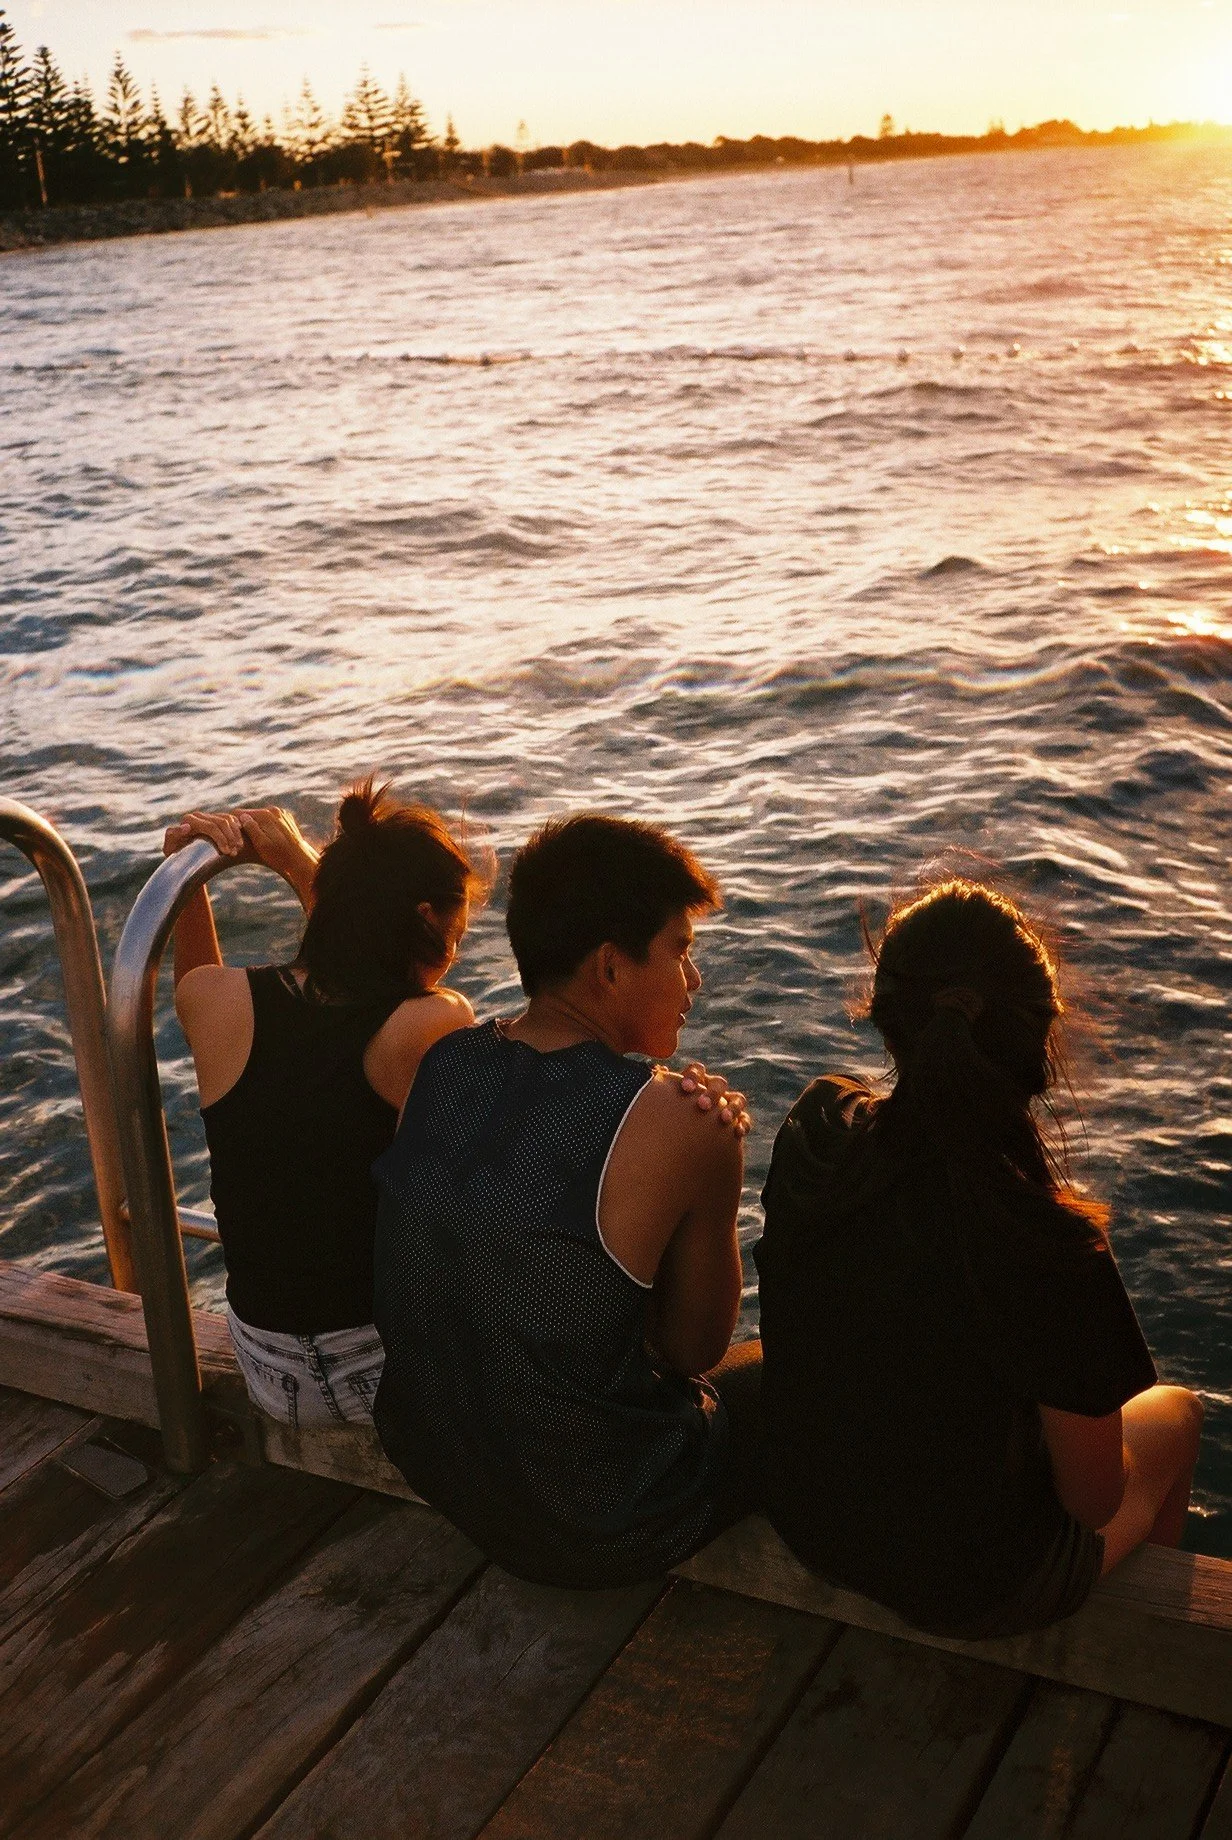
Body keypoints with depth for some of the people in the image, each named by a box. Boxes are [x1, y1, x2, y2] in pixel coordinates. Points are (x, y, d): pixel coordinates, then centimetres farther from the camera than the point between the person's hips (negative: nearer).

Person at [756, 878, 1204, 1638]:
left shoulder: (818, 1133, -19)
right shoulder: (1049, 1241, -34)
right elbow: (1094, 1500, -19)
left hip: (805, 1521, 5)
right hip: (967, 1588, -4)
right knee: (1176, 1412, 24)